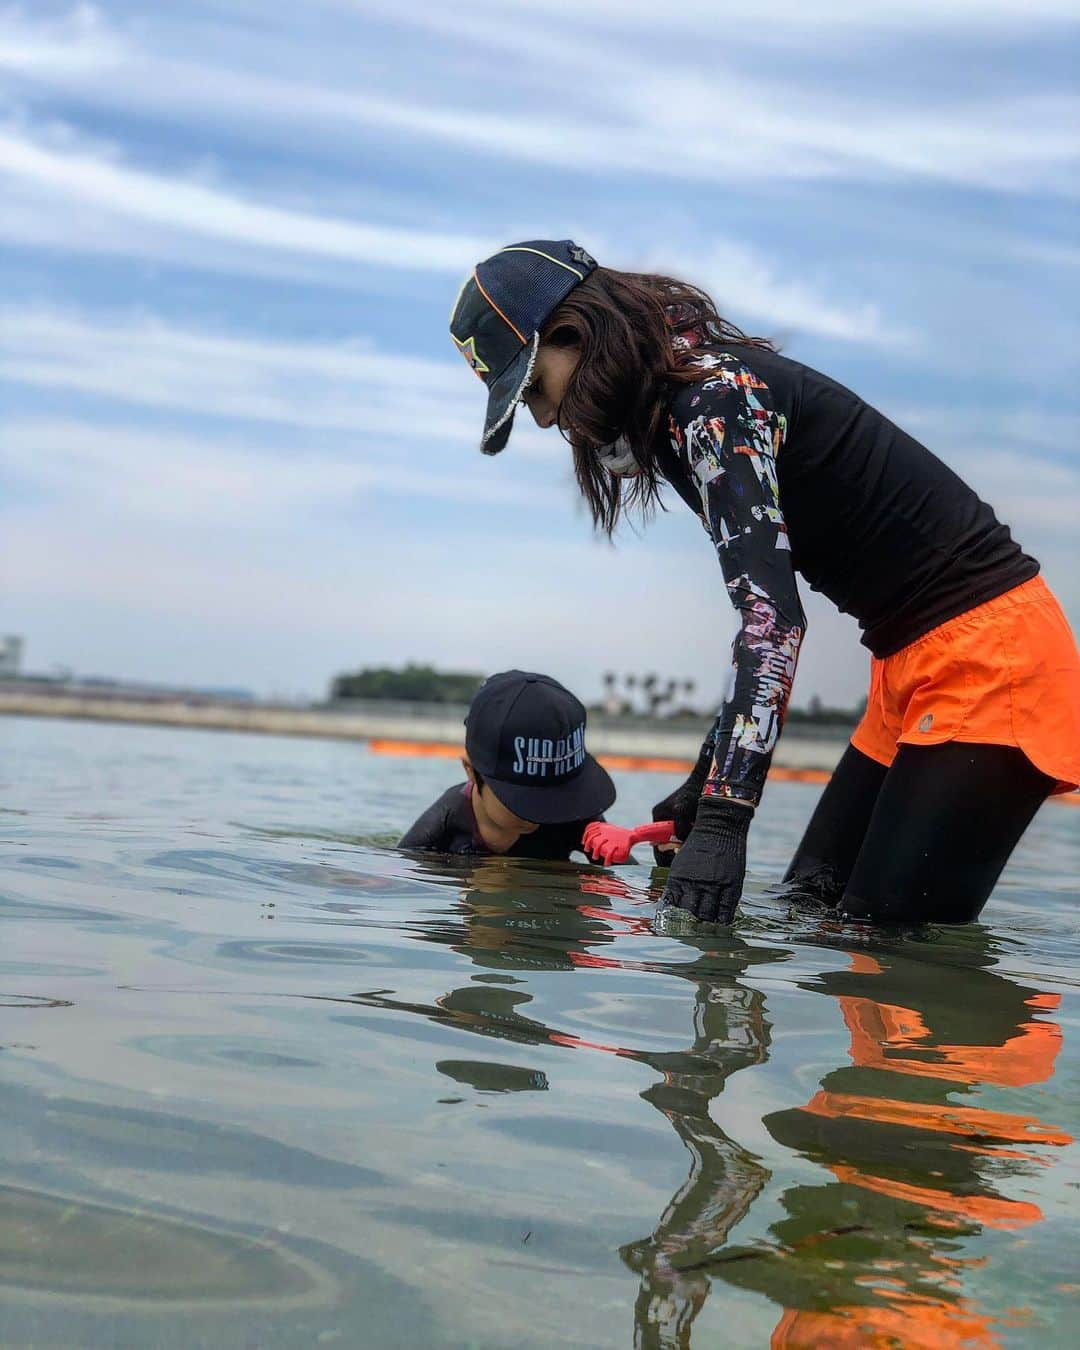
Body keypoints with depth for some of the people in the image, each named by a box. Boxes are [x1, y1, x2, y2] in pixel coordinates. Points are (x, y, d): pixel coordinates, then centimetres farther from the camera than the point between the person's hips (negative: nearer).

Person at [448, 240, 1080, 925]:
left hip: (989, 644, -10)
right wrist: (712, 774, 18)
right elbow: (764, 603, 17)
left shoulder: (713, 395, -18)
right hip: (918, 660, 10)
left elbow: (771, 611, -29)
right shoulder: (680, 407, 12)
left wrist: (722, 817, -34)